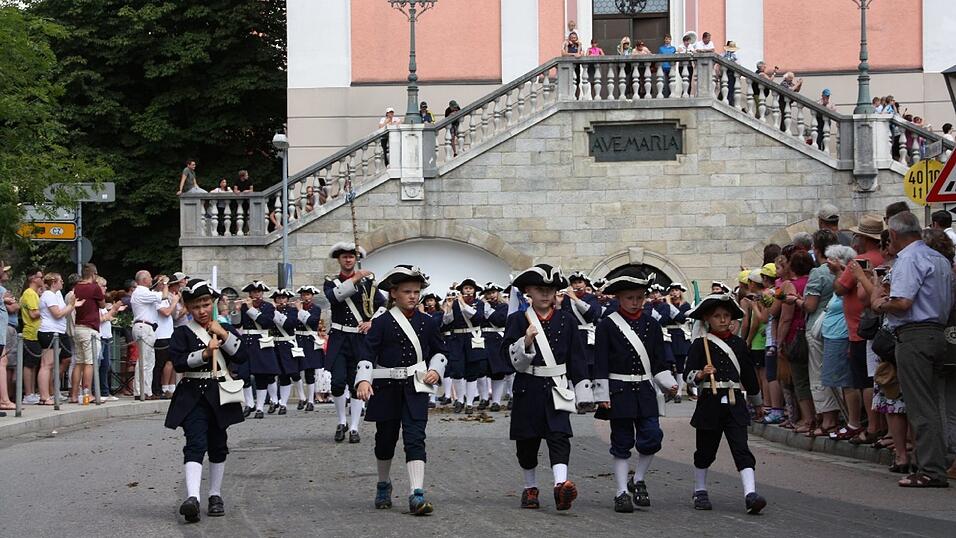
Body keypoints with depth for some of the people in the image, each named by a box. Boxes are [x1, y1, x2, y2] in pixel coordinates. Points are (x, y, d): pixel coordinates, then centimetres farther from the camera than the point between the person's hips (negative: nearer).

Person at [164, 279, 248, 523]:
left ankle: (215, 495, 24)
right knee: (195, 444, -17)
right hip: (193, 395, -3)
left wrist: (224, 335, -11)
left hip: (220, 394, 4)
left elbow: (242, 356, -1)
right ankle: (192, 497, -30)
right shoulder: (182, 333, 1)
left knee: (218, 446, 12)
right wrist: (205, 353, -21)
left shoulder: (225, 328, 9)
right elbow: (178, 362, -11)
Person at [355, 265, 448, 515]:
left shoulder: (426, 323, 4)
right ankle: (383, 485, 36)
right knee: (386, 438, 13)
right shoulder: (382, 323, -5)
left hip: (416, 388, 1)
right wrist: (363, 380, -25)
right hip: (387, 388, -1)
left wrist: (436, 370, -1)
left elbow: (439, 351, 17)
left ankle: (417, 495, -18)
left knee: (415, 438, -11)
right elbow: (366, 353, -11)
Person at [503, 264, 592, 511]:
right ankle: (530, 488, 24)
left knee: (559, 435, -15)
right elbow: (513, 359, -6)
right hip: (528, 388, 0)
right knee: (527, 440, 8)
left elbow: (577, 359, 8)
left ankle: (561, 484, -30)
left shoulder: (566, 320, 6)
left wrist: (583, 393, 6)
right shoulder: (518, 320, 1)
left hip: (556, 388, 0)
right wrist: (526, 342, -26)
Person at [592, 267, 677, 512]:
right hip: (619, 391, -3)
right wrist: (602, 395, -8)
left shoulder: (652, 325, 9)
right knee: (622, 442, 2)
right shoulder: (607, 326, -3)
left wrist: (669, 383, -2)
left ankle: (638, 481, 15)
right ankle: (622, 492, 8)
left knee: (652, 437, -6)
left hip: (645, 390, 3)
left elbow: (659, 361, 12)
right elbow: (601, 363, -4)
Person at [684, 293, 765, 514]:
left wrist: (757, 402, 27)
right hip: (710, 402, -2)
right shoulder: (700, 345, 0)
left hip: (734, 402, 2)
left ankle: (750, 493, -18)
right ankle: (700, 491, 28)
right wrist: (701, 374, -28)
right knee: (706, 450, 11)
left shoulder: (738, 343, 11)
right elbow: (689, 375, -7)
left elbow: (748, 374, 20)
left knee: (741, 448, -8)